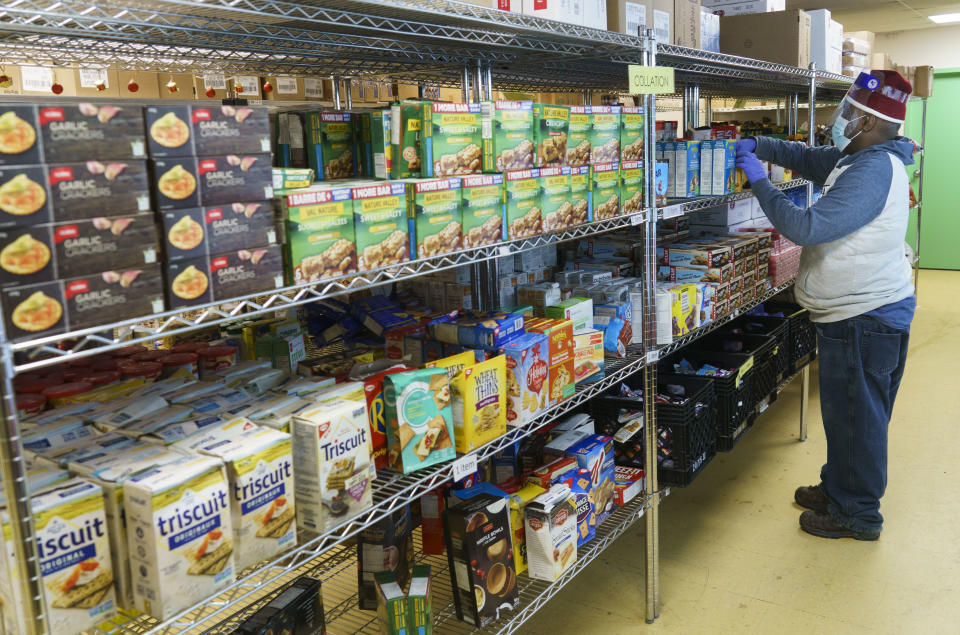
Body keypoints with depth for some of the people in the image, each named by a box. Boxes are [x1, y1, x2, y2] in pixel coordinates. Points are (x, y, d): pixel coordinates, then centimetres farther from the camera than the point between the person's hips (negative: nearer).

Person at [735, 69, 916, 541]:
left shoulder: (873, 171, -25)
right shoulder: (860, 158, 8)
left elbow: (806, 227, -31)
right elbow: (806, 157, 21)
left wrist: (758, 181, -21)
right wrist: (755, 145, 5)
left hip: (866, 319, -10)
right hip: (857, 311, 10)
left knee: (856, 417, 4)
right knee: (846, 412, 21)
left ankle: (857, 514, 20)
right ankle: (838, 489, 37)